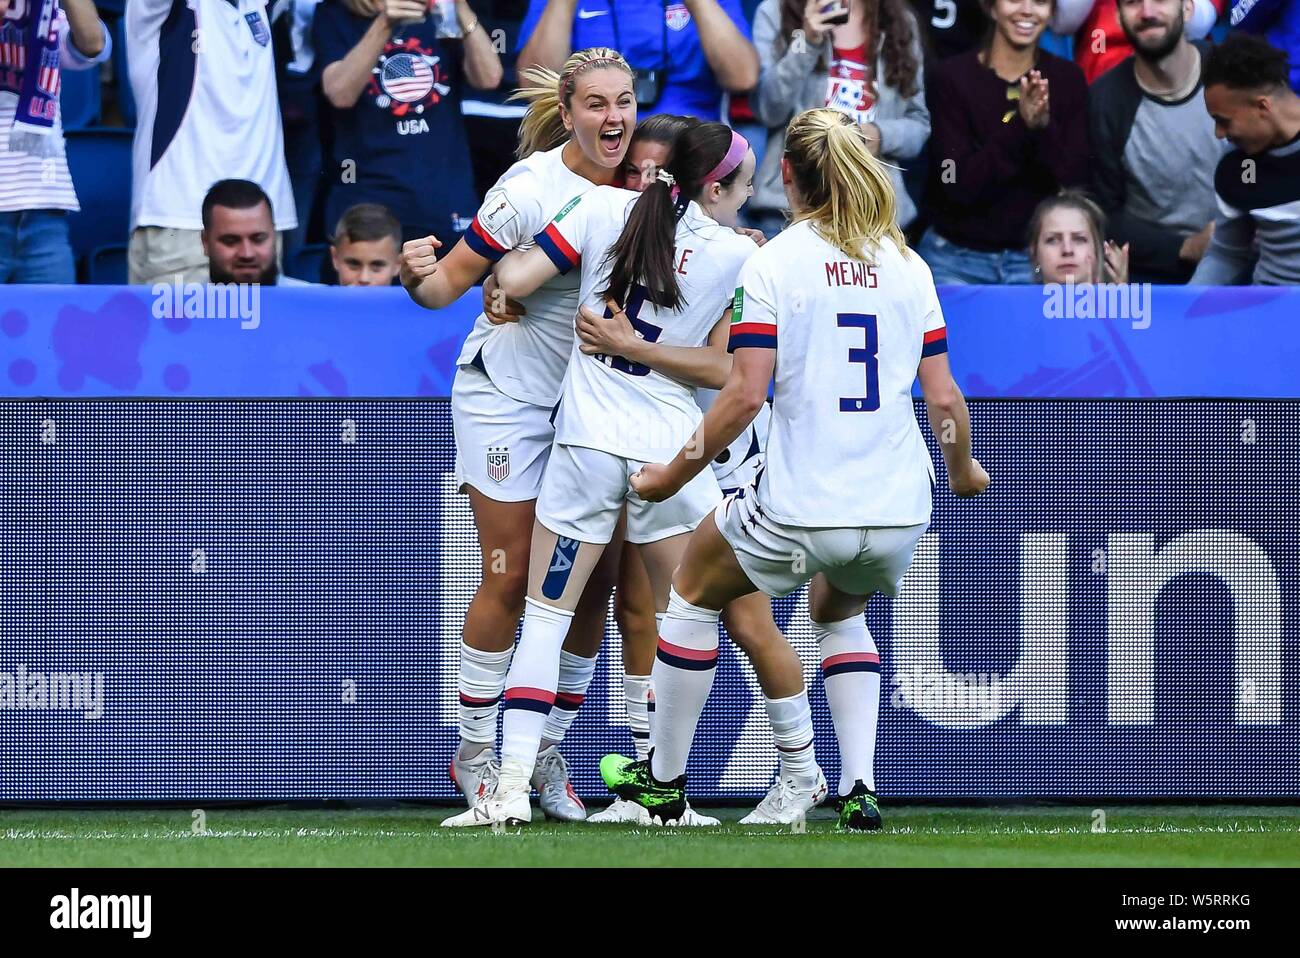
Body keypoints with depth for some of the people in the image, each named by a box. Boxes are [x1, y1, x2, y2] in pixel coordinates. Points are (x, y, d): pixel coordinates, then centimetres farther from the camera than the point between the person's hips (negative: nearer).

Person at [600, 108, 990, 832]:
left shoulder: (773, 263, -5)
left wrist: (674, 475, -1)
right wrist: (962, 472, 23)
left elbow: (746, 394, -13)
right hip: (900, 513, 4)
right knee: (839, 611, 35)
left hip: (801, 511, -4)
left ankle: (664, 779, 31)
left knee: (695, 591, 25)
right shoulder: (907, 265, 6)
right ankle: (859, 789, 18)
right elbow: (944, 398, 4)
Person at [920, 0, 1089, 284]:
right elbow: (960, 185, -14)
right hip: (956, 258, -1)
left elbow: (1075, 183, -5)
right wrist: (1020, 125, -26)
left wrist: (1045, 126, -22)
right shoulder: (951, 78, -6)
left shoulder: (1067, 79, 1)